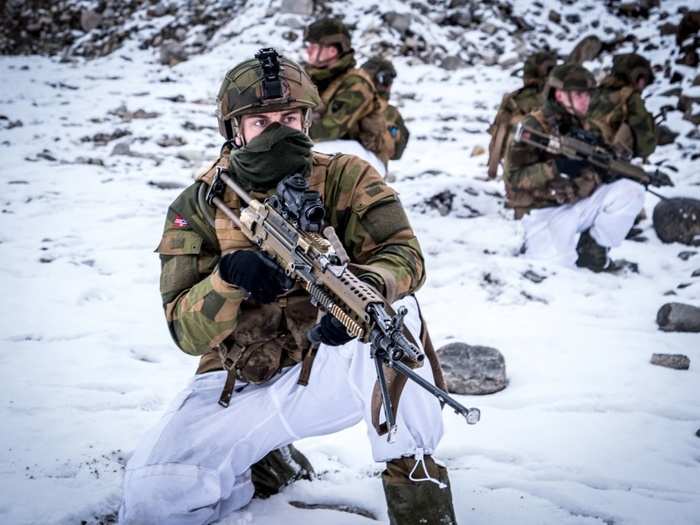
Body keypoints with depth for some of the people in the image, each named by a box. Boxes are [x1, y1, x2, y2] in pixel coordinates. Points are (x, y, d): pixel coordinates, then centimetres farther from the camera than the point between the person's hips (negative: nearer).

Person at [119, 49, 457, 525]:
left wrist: (366, 288, -41)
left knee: (392, 307, -32)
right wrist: (228, 279, -30)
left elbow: (404, 254, -17)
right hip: (241, 382, 1)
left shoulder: (346, 178, -3)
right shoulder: (198, 206, -2)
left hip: (336, 367, -1)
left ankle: (414, 476, -17)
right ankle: (262, 463, 12)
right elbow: (187, 332, -9)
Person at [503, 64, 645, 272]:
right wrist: (556, 167, -28)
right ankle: (537, 242, 4)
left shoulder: (584, 127, 10)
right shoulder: (533, 127, -10)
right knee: (559, 262, -31)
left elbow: (597, 172, 5)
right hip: (543, 212, -6)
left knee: (631, 190, -12)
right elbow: (514, 177, -19)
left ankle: (593, 247, -1)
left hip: (578, 205, 6)